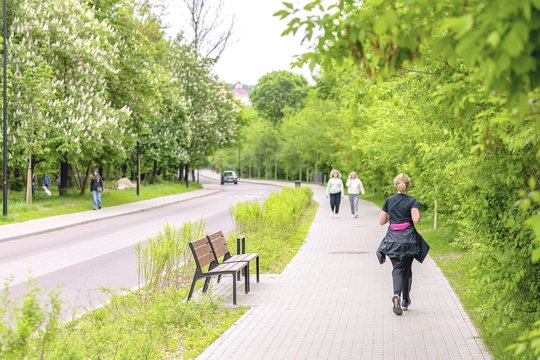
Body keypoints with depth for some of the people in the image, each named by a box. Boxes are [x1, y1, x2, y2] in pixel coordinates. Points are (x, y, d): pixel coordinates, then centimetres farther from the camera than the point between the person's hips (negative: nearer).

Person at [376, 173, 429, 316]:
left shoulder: (389, 200, 5)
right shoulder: (412, 202, -5)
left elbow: (382, 221, 8)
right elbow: (415, 220, -19)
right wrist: (418, 215, 2)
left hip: (393, 239, 1)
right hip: (408, 239, -1)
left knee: (397, 268, 0)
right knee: (407, 269, 14)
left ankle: (397, 295, -27)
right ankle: (405, 301, 22)